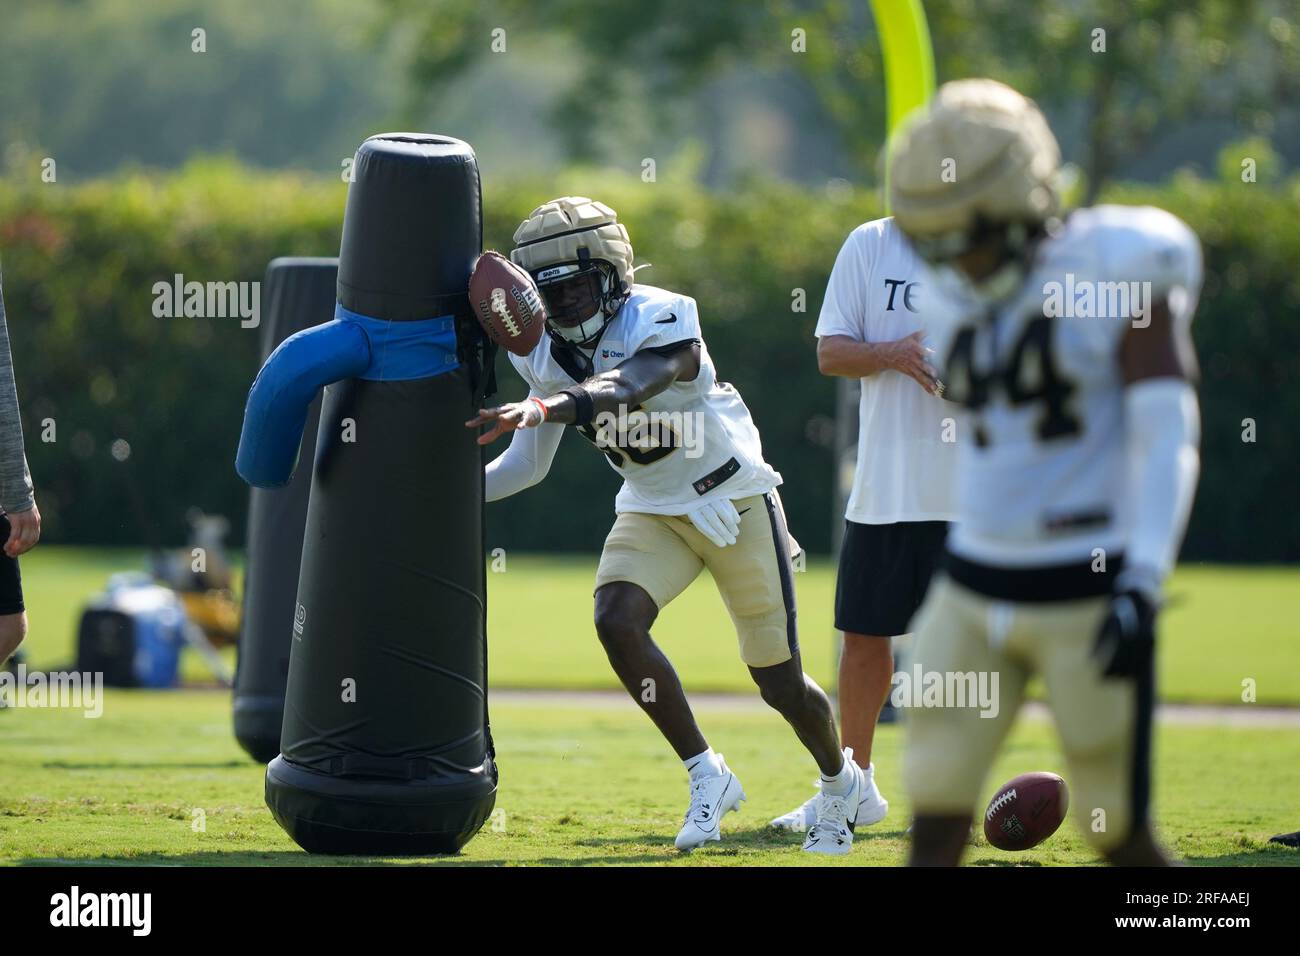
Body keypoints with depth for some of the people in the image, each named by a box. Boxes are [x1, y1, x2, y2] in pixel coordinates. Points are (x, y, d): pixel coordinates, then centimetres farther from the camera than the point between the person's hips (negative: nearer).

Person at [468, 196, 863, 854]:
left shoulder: (661, 320, -27)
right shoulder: (548, 353, -6)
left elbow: (623, 389, -47)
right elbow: (526, 465, 2)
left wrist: (543, 408, -65)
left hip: (732, 497, -5)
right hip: (653, 510, 5)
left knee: (781, 683, 2)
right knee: (616, 621, -23)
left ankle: (840, 780, 34)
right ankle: (706, 776, -8)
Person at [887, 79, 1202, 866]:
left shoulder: (1119, 269, -10)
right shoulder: (960, 300, 9)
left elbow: (1167, 438, -16)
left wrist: (1141, 585, -24)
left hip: (1087, 595, -6)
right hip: (974, 588, 6)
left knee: (1118, 831, 1)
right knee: (935, 815, -2)